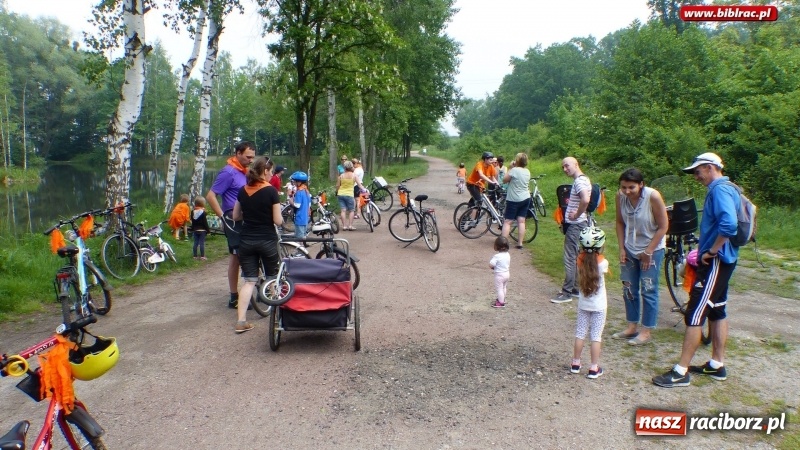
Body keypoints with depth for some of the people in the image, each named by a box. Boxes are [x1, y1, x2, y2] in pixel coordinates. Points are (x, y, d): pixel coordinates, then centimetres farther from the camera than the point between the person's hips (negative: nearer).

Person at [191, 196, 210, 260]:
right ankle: (202, 256, -3)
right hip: (202, 230, -5)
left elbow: (192, 222, 10)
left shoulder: (193, 212, 5)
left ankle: (195, 256, 11)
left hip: (195, 230, 5)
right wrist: (208, 229, -4)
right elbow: (205, 222, -11)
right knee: (202, 243, -3)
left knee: (195, 243, 8)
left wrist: (192, 229, 18)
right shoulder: (203, 212, -12)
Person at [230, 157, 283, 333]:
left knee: (249, 280, 6)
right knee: (273, 278, 14)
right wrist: (281, 218, 9)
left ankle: (241, 321, -2)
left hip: (247, 241, 4)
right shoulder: (271, 191, -12)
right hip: (267, 241, -4)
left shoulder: (243, 191, 3)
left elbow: (235, 216, 9)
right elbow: (278, 221, -12)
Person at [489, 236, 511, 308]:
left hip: (499, 275, -8)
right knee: (504, 287, 24)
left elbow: (491, 265, -27)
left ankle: (501, 303, 12)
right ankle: (502, 299, 41)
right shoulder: (508, 254, -2)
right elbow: (509, 265, 8)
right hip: (507, 273, 8)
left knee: (499, 289, 5)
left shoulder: (497, 256, -26)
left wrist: (493, 267, -6)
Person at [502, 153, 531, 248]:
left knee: (507, 222, -2)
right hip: (526, 198, 6)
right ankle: (520, 243, 7)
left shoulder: (514, 170, -17)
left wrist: (510, 168, -3)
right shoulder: (527, 171, 6)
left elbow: (504, 180, -9)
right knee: (521, 221, 7)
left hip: (514, 200, -6)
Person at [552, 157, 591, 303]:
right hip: (576, 224, 11)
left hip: (575, 225, -11)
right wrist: (576, 214, 12)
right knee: (577, 258, 16)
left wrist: (576, 215, -21)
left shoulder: (579, 181, -18)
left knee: (570, 259, -5)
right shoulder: (582, 179, 13)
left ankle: (567, 293, 0)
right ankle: (576, 288, 24)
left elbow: (585, 200, -35)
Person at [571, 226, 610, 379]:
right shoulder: (602, 262, -16)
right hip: (599, 306, -3)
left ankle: (575, 363, 23)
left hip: (583, 304, 3)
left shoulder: (580, 259, -10)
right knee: (596, 337, 3)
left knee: (580, 334, 13)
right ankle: (594, 368, 8)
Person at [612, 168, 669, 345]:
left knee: (648, 291, 1)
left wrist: (648, 252, -14)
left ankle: (646, 331, 12)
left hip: (652, 249, -5)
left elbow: (663, 226, -16)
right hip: (629, 249, 5)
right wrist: (622, 248, -3)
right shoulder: (620, 196, -12)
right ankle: (631, 327, 24)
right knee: (628, 289, 11)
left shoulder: (653, 197, -24)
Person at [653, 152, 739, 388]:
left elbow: (729, 224, -33)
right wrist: (708, 250, 11)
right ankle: (717, 365, 28)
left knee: (695, 315, -8)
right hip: (719, 262, 11)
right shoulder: (725, 189, 14)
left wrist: (711, 251, -22)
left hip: (715, 262, -11)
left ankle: (681, 372, -3)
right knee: (717, 311, 17)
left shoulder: (720, 190, -18)